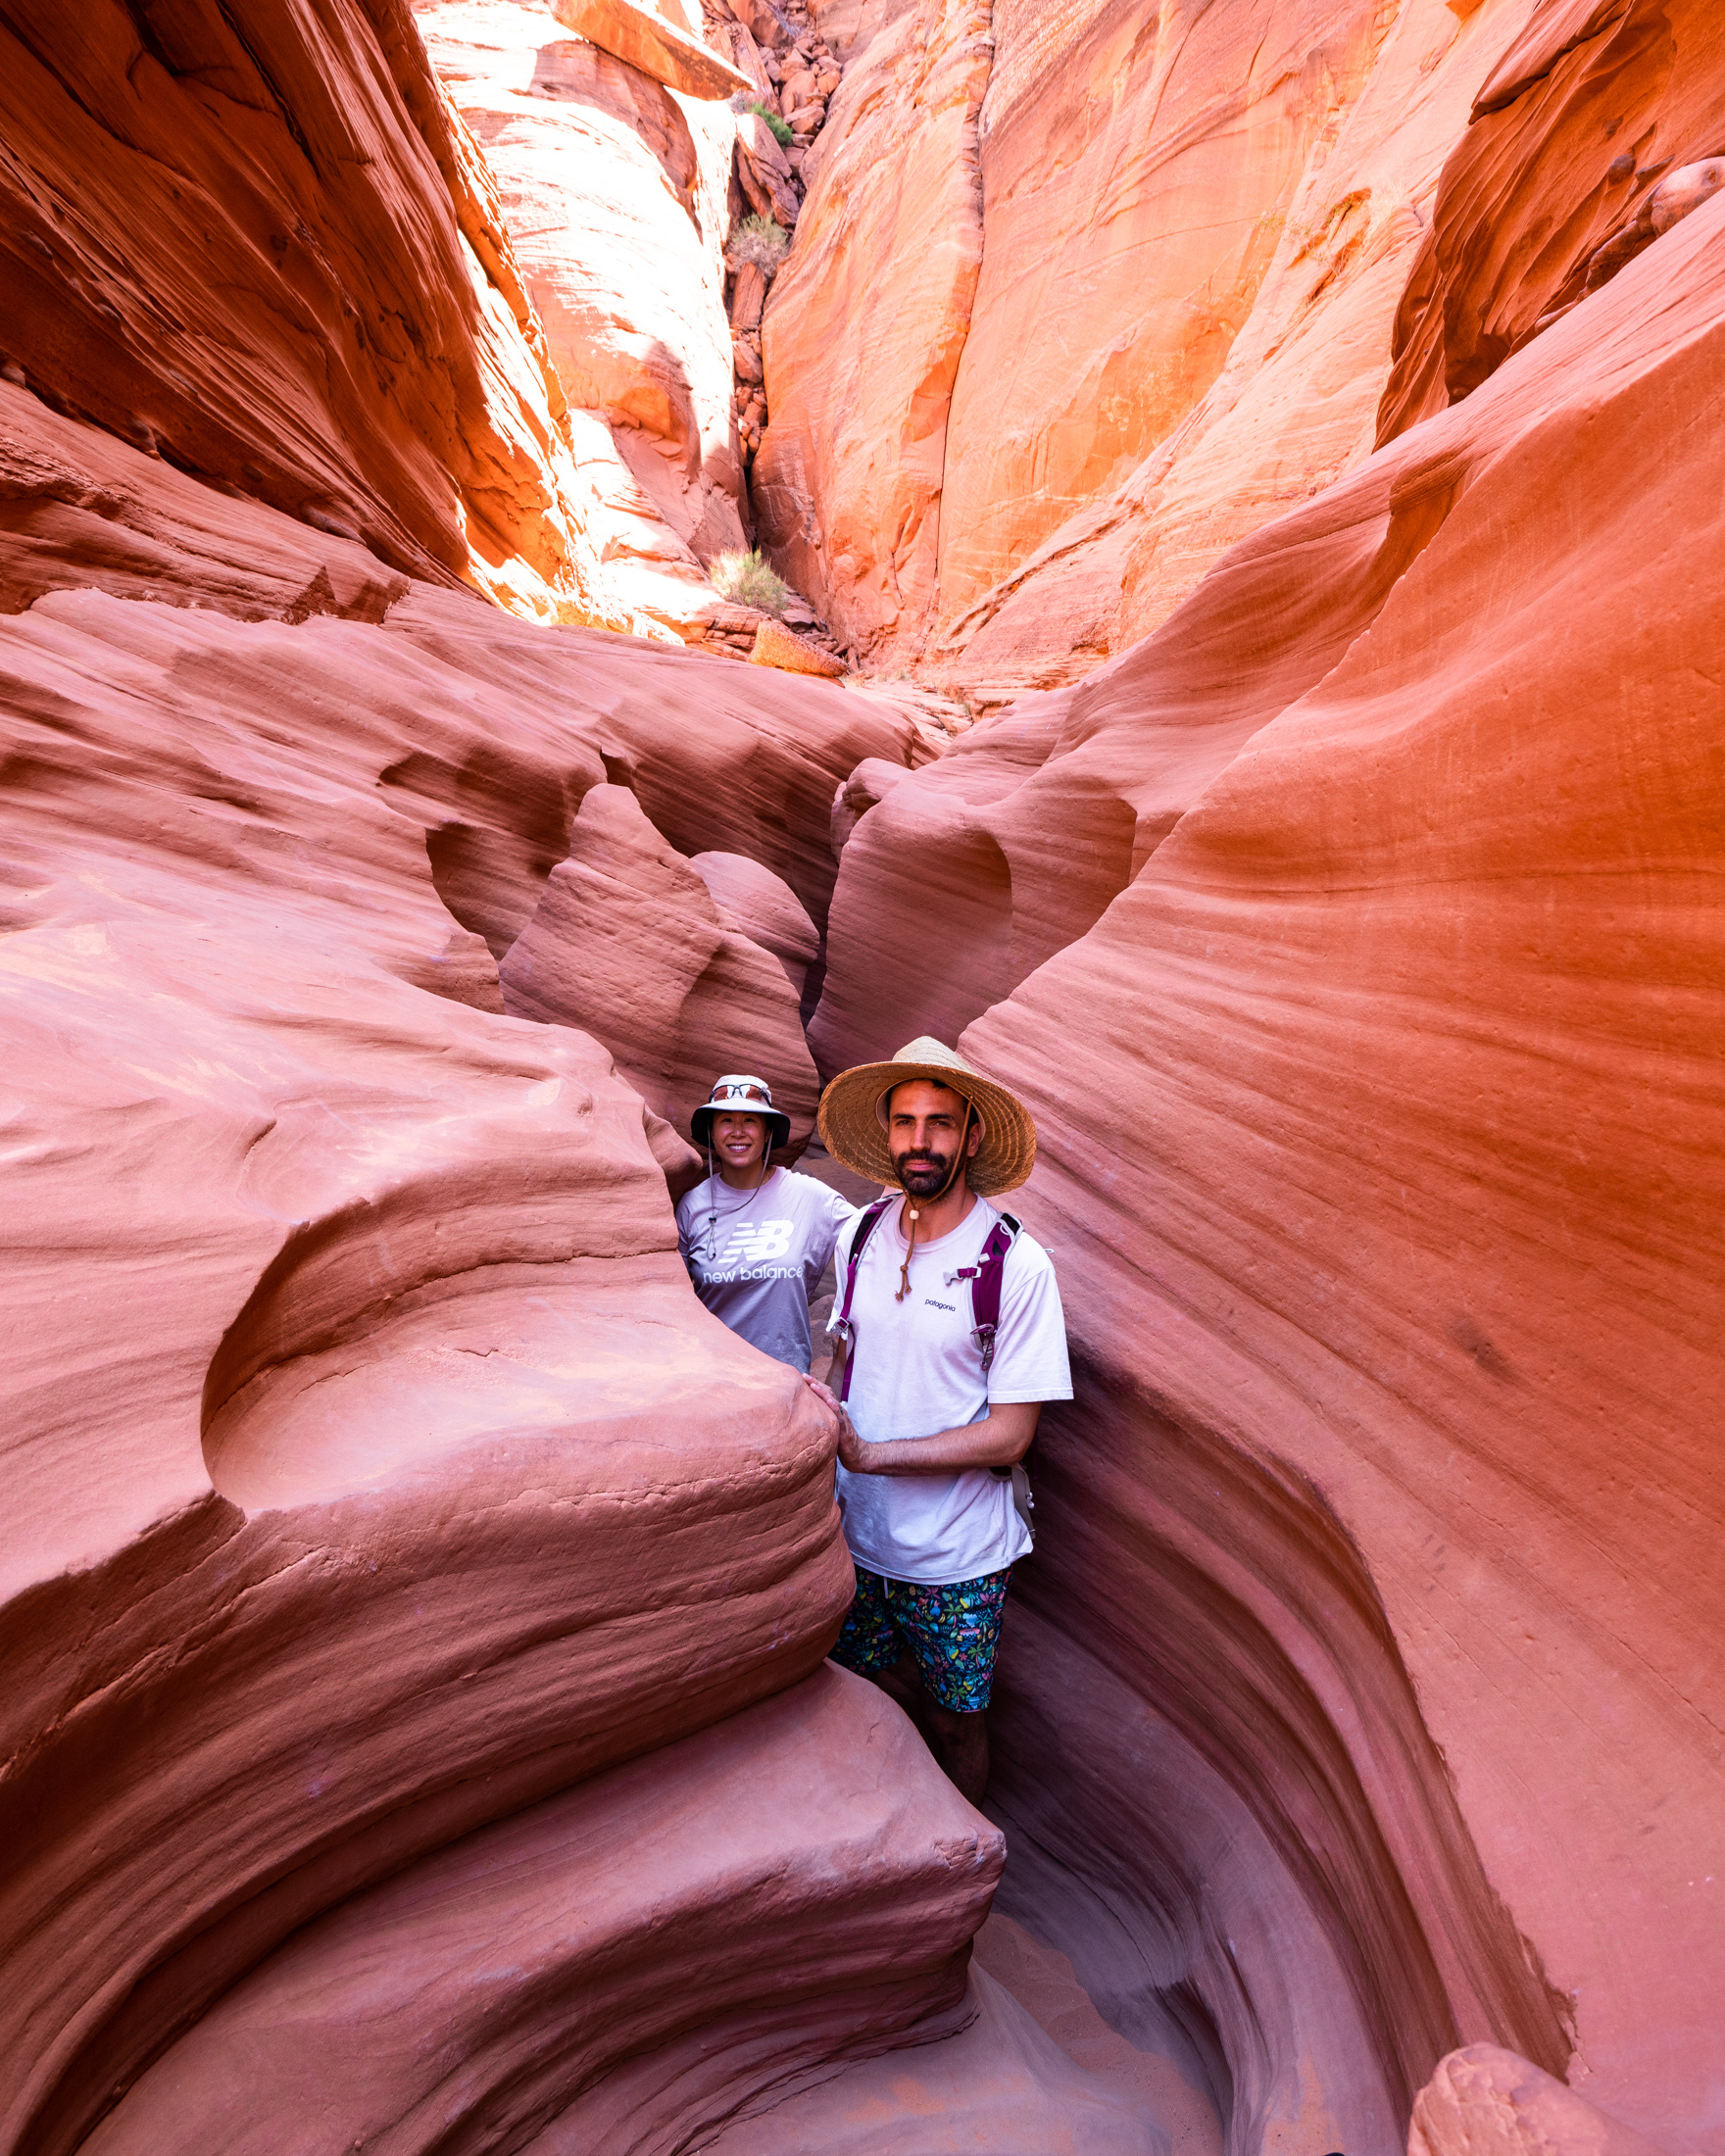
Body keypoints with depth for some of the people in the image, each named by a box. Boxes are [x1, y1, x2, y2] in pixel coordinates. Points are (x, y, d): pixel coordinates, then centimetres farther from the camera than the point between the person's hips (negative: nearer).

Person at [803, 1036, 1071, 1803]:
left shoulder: (1018, 1265, -20)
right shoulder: (860, 1236, -5)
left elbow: (1010, 1434, -18)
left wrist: (867, 1454, -23)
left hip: (957, 1558, -4)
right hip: (857, 1535, 4)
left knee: (952, 1724, 17)